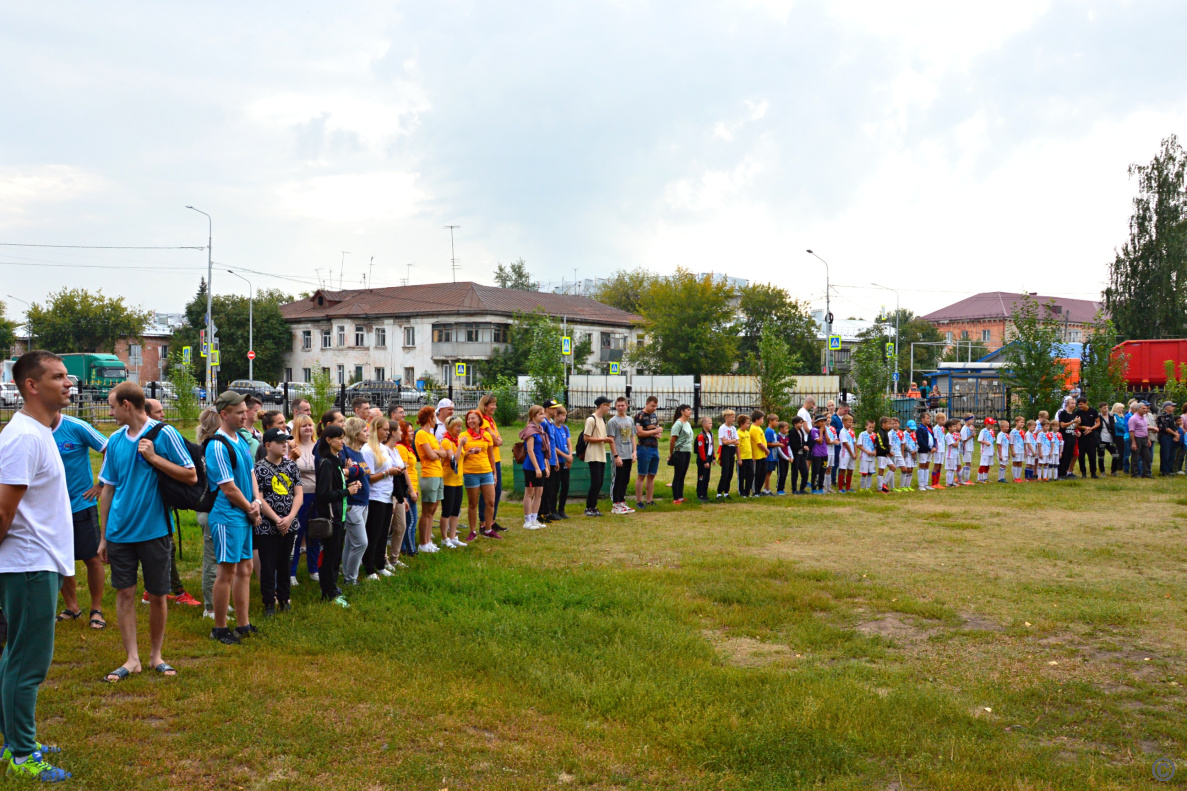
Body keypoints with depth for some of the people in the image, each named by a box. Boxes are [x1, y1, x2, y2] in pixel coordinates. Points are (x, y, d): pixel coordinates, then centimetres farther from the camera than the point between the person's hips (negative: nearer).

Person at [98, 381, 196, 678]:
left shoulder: (164, 434, -8)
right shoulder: (116, 440, 6)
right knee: (124, 593, 3)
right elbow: (108, 489, 11)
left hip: (154, 530, -4)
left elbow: (191, 476, -9)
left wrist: (154, 457, -18)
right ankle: (132, 658, 10)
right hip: (120, 531, 4)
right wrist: (103, 536, 11)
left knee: (157, 596, 5)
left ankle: (156, 655, 20)